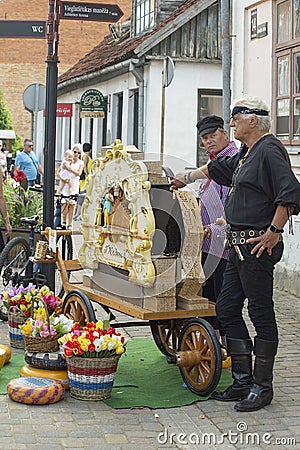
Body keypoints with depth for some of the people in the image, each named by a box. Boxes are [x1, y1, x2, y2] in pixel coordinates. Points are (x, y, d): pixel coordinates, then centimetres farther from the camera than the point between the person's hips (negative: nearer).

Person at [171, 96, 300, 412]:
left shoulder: (269, 150, -11)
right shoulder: (245, 154, 19)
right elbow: (217, 169, 37)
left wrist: (273, 232, -19)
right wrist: (187, 178, 45)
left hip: (258, 245, -10)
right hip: (239, 245, 10)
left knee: (261, 312, -3)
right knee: (226, 308, 11)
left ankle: (262, 386, 6)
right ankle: (243, 380, 19)